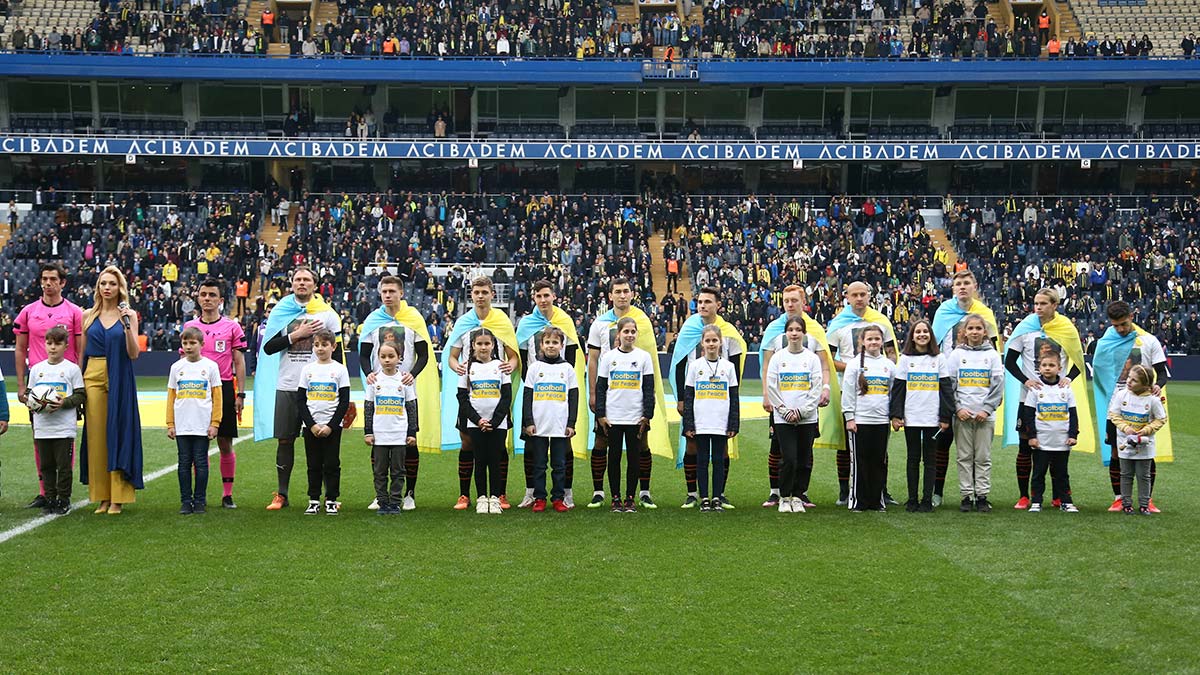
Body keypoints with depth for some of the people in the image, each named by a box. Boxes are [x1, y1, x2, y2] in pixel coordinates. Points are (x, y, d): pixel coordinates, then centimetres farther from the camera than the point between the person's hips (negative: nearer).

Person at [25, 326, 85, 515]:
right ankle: (50, 499, 18)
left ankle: (64, 500, 9)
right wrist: (31, 401, -7)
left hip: (64, 427, -4)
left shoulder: (72, 369, -2)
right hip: (42, 427, 4)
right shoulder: (36, 369, 9)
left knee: (64, 465, -1)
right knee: (46, 465, 9)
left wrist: (64, 403, -18)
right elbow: (29, 393, 14)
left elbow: (79, 395, -2)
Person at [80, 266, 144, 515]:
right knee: (96, 436, 2)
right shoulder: (88, 315, 10)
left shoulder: (129, 315, 3)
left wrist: (127, 325, -15)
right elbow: (82, 352, 11)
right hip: (93, 377, 2)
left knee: (118, 434, -3)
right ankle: (102, 496, 9)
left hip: (120, 380, -2)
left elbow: (134, 354, -3)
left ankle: (118, 497, 1)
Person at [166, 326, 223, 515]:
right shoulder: (176, 367, 8)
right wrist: (170, 424, 6)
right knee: (184, 463, 5)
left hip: (203, 426, -2)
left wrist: (215, 423, -3)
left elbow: (217, 397, 2)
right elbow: (171, 397, 10)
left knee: (200, 462, 1)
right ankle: (186, 501, 11)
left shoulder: (210, 366, 1)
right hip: (182, 426, 2)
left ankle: (200, 500, 9)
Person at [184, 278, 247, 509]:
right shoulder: (189, 327, 9)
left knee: (225, 444, 2)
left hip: (224, 388, -2)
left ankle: (227, 494, 10)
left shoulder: (232, 327, 2)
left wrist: (240, 395, -3)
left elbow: (239, 363, 3)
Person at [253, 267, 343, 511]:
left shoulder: (327, 314, 4)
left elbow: (337, 353, 5)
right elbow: (268, 347, 1)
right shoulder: (280, 312, 8)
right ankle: (282, 494, 13)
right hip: (286, 387, 2)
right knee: (284, 440, 5)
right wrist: (296, 335, -9)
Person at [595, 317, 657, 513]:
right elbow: (600, 388, 5)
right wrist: (600, 414, -1)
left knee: (634, 457, 4)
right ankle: (616, 499, 12)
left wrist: (647, 415, -3)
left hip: (635, 417, 0)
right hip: (613, 417, 0)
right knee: (614, 457, 5)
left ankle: (630, 499, 12)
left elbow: (649, 388, 3)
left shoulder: (644, 357, 3)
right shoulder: (609, 357, 4)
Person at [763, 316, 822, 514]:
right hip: (783, 418, -1)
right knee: (788, 459, -8)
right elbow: (771, 387, 1)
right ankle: (784, 497, 7)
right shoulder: (778, 357, 4)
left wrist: (801, 411, -9)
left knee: (805, 460, 4)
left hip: (807, 418, 1)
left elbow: (817, 388, 0)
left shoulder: (812, 358, 4)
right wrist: (785, 411, -7)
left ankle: (798, 497, 16)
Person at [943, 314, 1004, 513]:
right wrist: (957, 408, -8)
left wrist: (987, 409, -8)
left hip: (985, 415, 0)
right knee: (964, 456, 3)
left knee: (984, 457, 3)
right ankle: (967, 495, 8)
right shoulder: (957, 354, 6)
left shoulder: (992, 354, 6)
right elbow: (948, 384, 3)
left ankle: (982, 495, 8)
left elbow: (998, 385, 2)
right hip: (962, 414, 0)